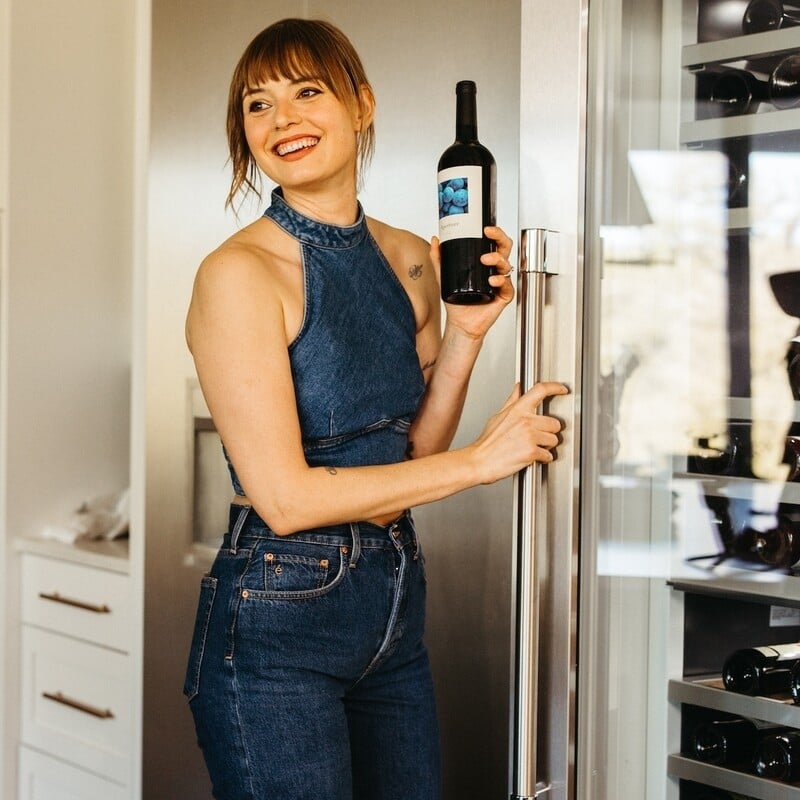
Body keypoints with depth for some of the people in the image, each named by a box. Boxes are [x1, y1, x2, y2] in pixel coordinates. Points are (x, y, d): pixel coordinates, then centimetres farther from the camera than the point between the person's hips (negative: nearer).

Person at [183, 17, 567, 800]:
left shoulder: (411, 261, 5)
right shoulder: (239, 273, -14)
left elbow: (412, 456, 9)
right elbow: (285, 496, -19)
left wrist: (465, 334, -4)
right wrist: (479, 460, -14)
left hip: (394, 602, 7)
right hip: (276, 621, -6)